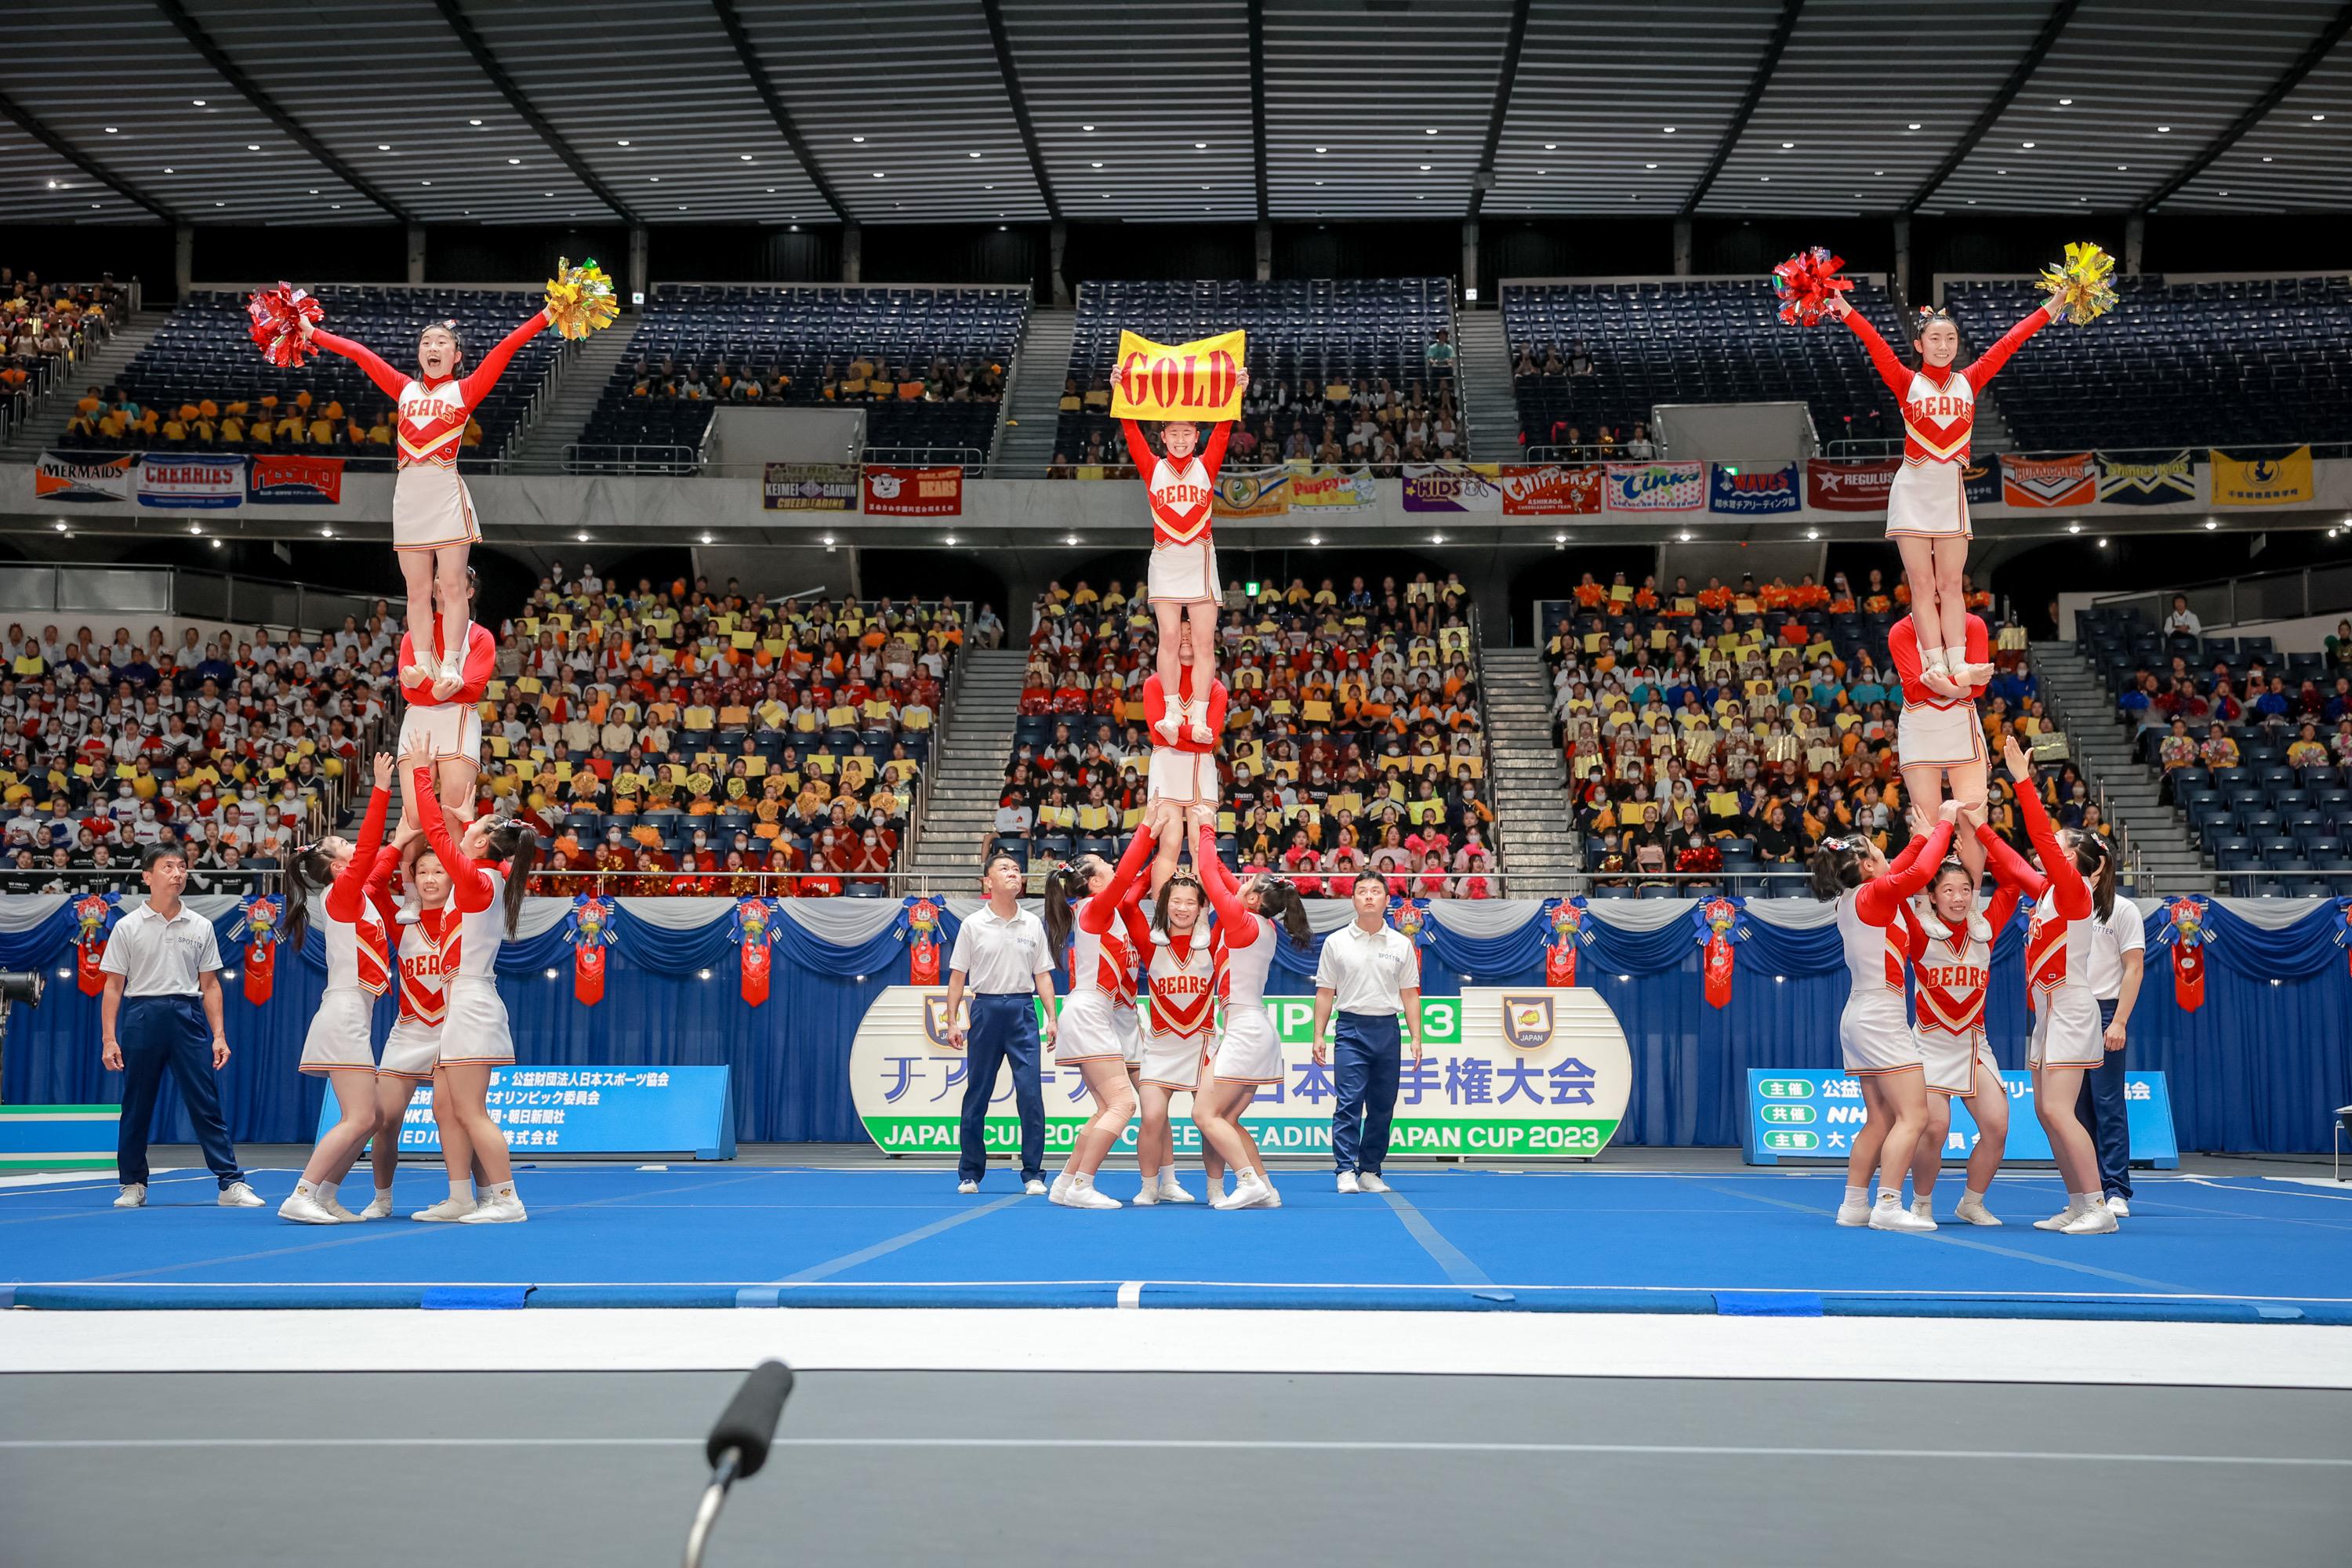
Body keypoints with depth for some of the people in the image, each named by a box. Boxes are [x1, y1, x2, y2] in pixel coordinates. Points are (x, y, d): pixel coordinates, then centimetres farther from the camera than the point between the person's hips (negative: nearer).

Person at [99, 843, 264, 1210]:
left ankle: (232, 1184, -4)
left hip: (187, 1018, 1)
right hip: (141, 1017, -1)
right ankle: (133, 1186, 19)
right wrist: (108, 1038, -3)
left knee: (206, 1104, -3)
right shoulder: (127, 927, 3)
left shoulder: (200, 926, 8)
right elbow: (113, 988, 4)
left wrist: (219, 1035, 4)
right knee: (136, 1107, 6)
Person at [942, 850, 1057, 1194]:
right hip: (986, 1009, -1)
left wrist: (1051, 1017, 3)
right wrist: (952, 1021, -1)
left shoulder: (1033, 924, 8)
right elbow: (957, 976, 4)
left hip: (1023, 1011, 1)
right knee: (976, 1095, 4)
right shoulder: (973, 925, 3)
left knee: (1031, 1094, -6)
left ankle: (1033, 1174, 2)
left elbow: (1043, 975, 11)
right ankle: (970, 1173, 15)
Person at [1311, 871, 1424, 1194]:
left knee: (1382, 1107, 5)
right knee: (1349, 1102, -10)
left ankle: (1370, 1171, 14)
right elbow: (1325, 993, 5)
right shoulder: (1336, 942, 3)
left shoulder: (1401, 945, 7)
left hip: (1388, 1030, 2)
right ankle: (1346, 1171, -8)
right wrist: (1319, 1036, -1)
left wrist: (1416, 1038, 1)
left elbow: (1410, 995, 9)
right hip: (1351, 1028, -2)